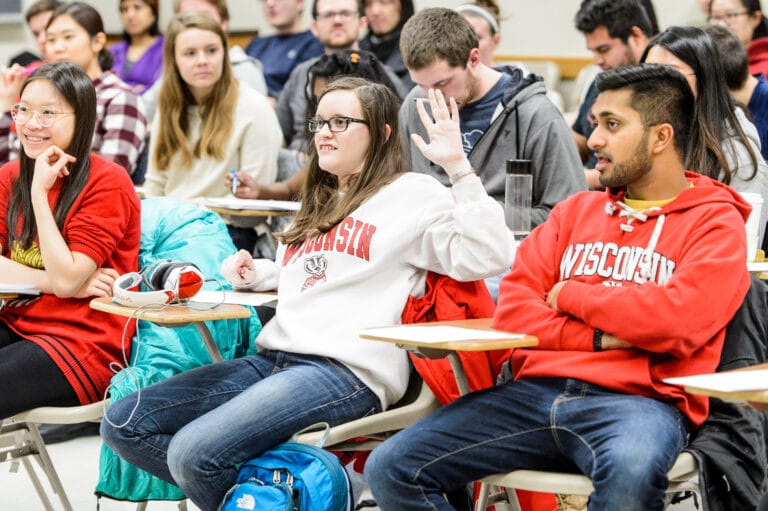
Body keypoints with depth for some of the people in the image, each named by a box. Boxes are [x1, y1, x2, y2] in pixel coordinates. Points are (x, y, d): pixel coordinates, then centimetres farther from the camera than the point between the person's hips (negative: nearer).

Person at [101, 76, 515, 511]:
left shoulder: (411, 195, 2)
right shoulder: (318, 204, 26)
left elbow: (489, 255, -12)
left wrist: (457, 165, -15)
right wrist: (256, 274, 20)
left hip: (347, 371, -9)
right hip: (273, 358, 9)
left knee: (195, 452, -27)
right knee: (124, 423, -6)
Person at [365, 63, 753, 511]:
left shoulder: (716, 222, 5)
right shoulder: (576, 211, 23)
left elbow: (679, 320, -14)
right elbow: (513, 309, 11)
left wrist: (571, 296, 0)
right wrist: (598, 338, -6)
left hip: (637, 400, -5)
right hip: (536, 390, 6)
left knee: (630, 471, -42)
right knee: (391, 468, -11)